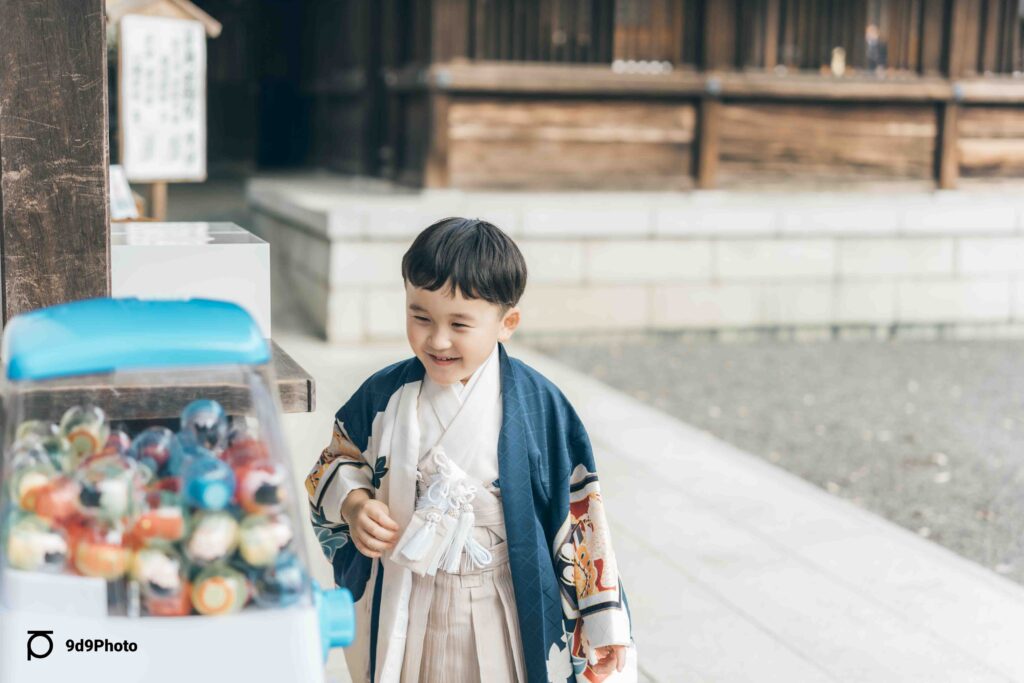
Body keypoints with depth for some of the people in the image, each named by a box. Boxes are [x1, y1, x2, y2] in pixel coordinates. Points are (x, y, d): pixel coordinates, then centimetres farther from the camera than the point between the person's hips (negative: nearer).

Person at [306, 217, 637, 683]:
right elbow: (338, 463, 11)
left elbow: (579, 511, -8)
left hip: (501, 616, -2)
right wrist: (354, 504, -12)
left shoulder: (538, 406, -13)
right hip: (400, 613, 2)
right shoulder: (385, 396, -6)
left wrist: (603, 620, -4)